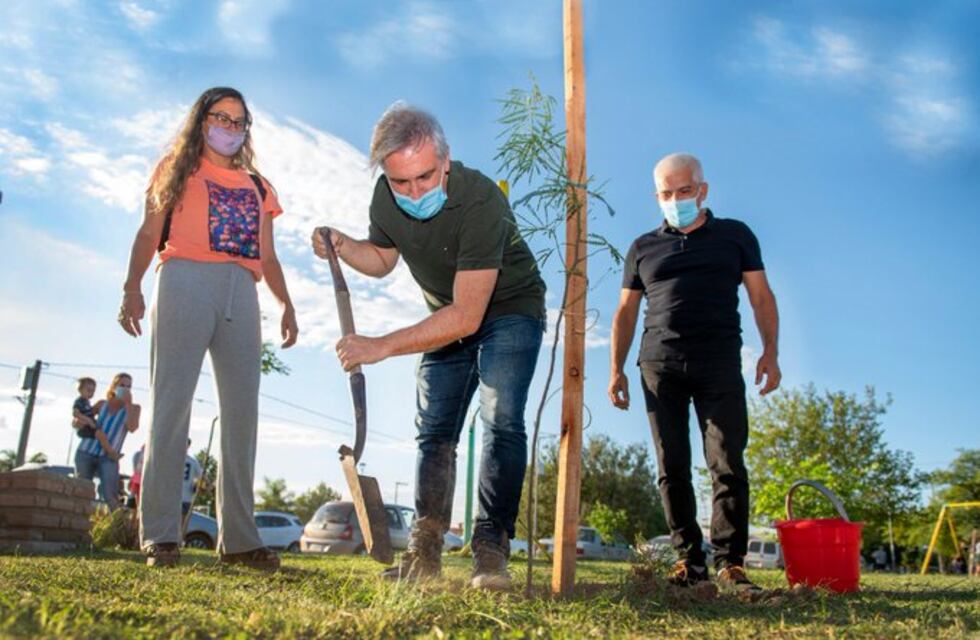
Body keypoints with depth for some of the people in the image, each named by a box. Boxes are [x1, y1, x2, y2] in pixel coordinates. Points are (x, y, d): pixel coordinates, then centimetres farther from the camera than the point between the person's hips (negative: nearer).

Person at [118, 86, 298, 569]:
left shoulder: (258, 187, 27)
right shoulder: (178, 169, 18)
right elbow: (149, 232, 7)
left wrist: (286, 304, 7)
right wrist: (132, 286, -8)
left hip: (241, 293, 4)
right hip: (186, 281, -4)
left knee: (242, 412, -3)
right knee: (172, 405, -10)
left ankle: (238, 538, -2)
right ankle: (160, 536, -11)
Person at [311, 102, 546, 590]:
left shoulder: (479, 201, -35)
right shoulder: (386, 199, -15)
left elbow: (466, 316, -38)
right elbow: (382, 259, 6)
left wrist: (382, 347, -38)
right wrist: (341, 245, -15)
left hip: (508, 310, -6)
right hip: (447, 320, 6)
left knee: (501, 422, -20)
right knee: (434, 433, 3)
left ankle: (491, 550, -16)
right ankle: (425, 552, 9)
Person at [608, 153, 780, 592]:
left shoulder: (735, 236, 15)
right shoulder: (643, 248, 19)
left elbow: (761, 296, 11)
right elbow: (626, 311, 18)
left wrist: (770, 351, -3)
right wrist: (616, 369, 9)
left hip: (719, 363, -2)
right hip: (660, 365, 2)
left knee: (727, 463, -9)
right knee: (672, 468, -1)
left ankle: (730, 561, -4)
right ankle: (689, 559, 5)